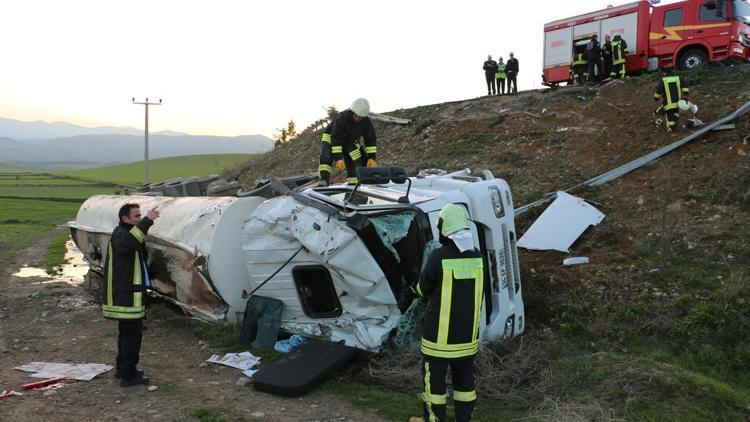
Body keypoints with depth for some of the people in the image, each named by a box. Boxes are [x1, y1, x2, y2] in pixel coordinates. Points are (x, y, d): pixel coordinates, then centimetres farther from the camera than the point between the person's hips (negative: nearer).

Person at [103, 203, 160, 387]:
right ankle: (128, 375, 0)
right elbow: (127, 243, -41)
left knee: (127, 332, 19)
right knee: (132, 334, -6)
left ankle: (123, 368, 30)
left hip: (126, 293, 11)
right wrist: (147, 221, -44)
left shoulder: (124, 233, 18)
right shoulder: (119, 234, -14)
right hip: (126, 294, -11)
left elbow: (141, 258, 17)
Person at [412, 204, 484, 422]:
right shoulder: (477, 256, -2)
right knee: (464, 377, 17)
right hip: (468, 331, 5)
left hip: (440, 332, -5)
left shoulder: (438, 256, -20)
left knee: (434, 377, 9)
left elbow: (424, 288, -6)